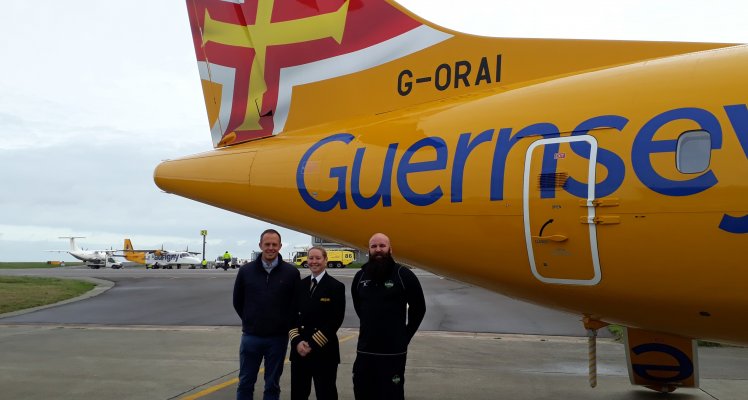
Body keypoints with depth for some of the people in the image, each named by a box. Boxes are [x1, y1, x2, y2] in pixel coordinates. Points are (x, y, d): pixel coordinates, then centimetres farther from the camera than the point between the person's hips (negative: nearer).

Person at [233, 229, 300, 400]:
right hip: (251, 336, 1)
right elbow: (237, 301, 10)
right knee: (245, 383, 9)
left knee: (272, 385, 10)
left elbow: (295, 304, 3)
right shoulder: (246, 270, -1)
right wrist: (250, 322, 9)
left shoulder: (291, 272, -4)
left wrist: (285, 326, 2)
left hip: (278, 338, -1)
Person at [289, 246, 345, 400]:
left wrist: (312, 344, -12)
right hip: (299, 350, 4)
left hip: (324, 351, -4)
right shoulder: (300, 285, 10)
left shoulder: (336, 287, -4)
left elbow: (335, 321, -10)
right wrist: (297, 341, -8)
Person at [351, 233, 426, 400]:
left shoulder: (403, 275, -7)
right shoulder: (360, 276, 5)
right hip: (365, 350, 4)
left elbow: (419, 307, 1)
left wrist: (406, 334, 2)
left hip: (394, 351, -4)